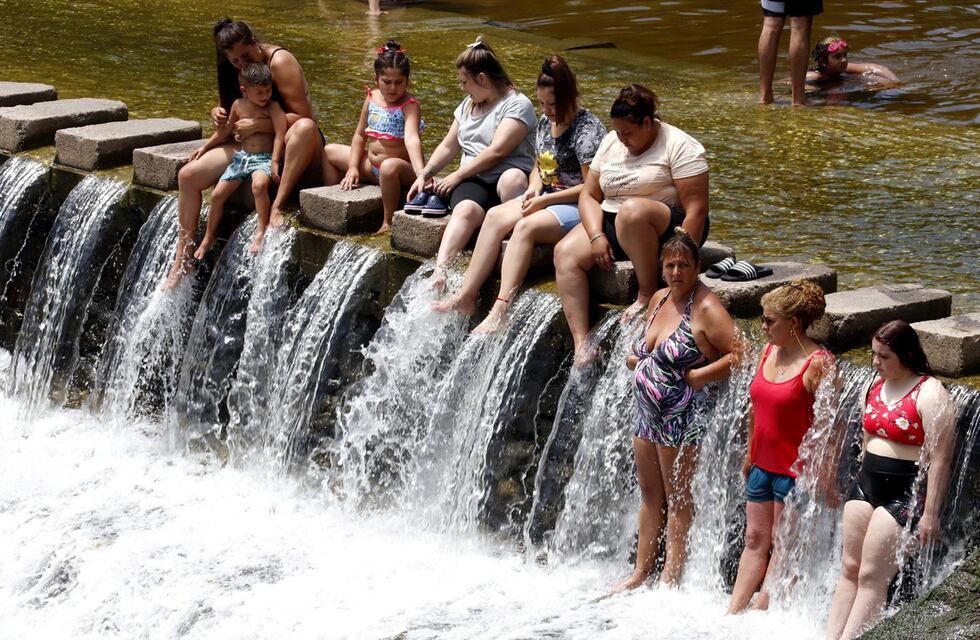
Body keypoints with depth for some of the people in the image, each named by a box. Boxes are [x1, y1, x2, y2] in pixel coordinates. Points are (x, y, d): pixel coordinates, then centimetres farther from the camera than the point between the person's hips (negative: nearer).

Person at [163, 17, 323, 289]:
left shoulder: (279, 61, -17)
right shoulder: (234, 70, 5)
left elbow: (303, 116, -23)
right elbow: (235, 113, 20)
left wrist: (257, 125, -28)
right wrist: (220, 113, -4)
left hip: (289, 147, -6)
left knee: (305, 127, -43)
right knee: (188, 175, -8)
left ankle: (276, 207, -41)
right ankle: (183, 261, -3)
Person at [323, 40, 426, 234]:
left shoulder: (410, 105, -18)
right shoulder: (372, 99, 2)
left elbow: (411, 138, -35)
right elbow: (360, 135, 11)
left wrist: (420, 173, -50)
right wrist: (352, 168, 0)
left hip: (403, 169, -7)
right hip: (371, 165, 8)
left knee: (389, 166, -43)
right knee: (330, 151, 12)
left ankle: (388, 223, -27)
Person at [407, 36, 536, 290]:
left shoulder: (517, 105, -3)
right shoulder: (468, 105, 24)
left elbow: (496, 152, -13)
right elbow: (448, 146, 29)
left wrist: (456, 176, -10)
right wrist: (425, 174, 15)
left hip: (506, 179, -4)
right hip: (474, 182, 4)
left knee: (512, 178, -42)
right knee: (467, 208, -33)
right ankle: (439, 273, -56)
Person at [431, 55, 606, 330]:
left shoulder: (587, 128, -14)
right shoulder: (545, 122, 12)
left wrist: (546, 200, -16)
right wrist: (534, 188, 1)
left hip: (578, 206, -8)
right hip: (547, 199, 8)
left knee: (526, 226, -32)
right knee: (496, 215, -15)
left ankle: (500, 312, -38)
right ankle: (466, 296, -19)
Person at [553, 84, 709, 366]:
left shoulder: (679, 147, -9)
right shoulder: (611, 143, 11)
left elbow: (696, 209, -16)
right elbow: (589, 195, 8)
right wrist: (597, 236, -10)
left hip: (666, 229, -6)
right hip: (610, 225, 7)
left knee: (631, 211, -38)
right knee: (566, 252, -19)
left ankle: (648, 294, -22)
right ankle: (581, 345, -28)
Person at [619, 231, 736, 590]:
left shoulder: (705, 307, -16)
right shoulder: (659, 299, 10)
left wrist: (697, 376, -20)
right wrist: (638, 361, 7)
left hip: (682, 416, -8)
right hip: (648, 412, 8)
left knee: (676, 498, 1)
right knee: (650, 495, 16)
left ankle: (671, 578, 10)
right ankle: (641, 572, 25)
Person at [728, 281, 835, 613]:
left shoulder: (817, 364, -18)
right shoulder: (768, 352, 6)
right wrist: (750, 453, 20)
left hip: (794, 469, -8)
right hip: (763, 464, 8)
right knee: (755, 539, 12)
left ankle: (760, 613, 11)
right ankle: (732, 613, 15)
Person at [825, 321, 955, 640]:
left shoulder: (930, 395, -14)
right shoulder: (876, 387, 10)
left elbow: (940, 459, -16)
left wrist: (930, 514, -18)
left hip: (906, 491, -8)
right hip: (867, 482, 8)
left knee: (871, 577, -6)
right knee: (850, 570, 5)